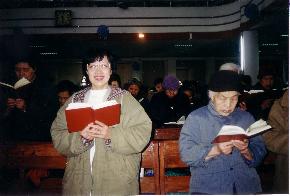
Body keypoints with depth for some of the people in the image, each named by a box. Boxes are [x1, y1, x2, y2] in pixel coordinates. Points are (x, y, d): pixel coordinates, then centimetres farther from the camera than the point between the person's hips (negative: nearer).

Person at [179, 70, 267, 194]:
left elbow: (260, 155, 10)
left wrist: (246, 151, -11)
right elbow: (186, 154, -7)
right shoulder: (195, 118, 1)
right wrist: (215, 149, -20)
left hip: (247, 185, 4)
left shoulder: (247, 118, 12)